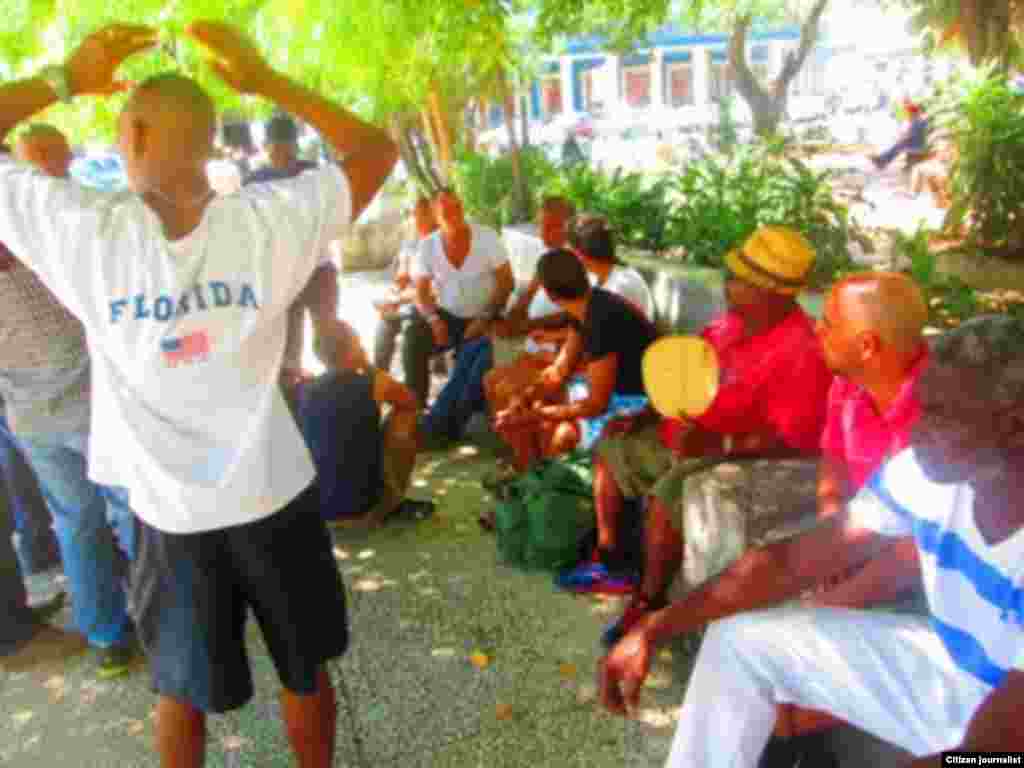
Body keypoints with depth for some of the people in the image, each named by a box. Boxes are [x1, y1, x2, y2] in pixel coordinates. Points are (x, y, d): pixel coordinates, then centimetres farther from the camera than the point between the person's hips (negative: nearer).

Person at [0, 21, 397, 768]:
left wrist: (63, 78, -3)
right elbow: (377, 150, -2)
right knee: (306, 672, 22)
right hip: (276, 495, 0)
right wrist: (268, 81, -4)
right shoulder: (270, 220, -16)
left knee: (182, 689, 24)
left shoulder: (85, 230, -17)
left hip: (171, 511, 1)